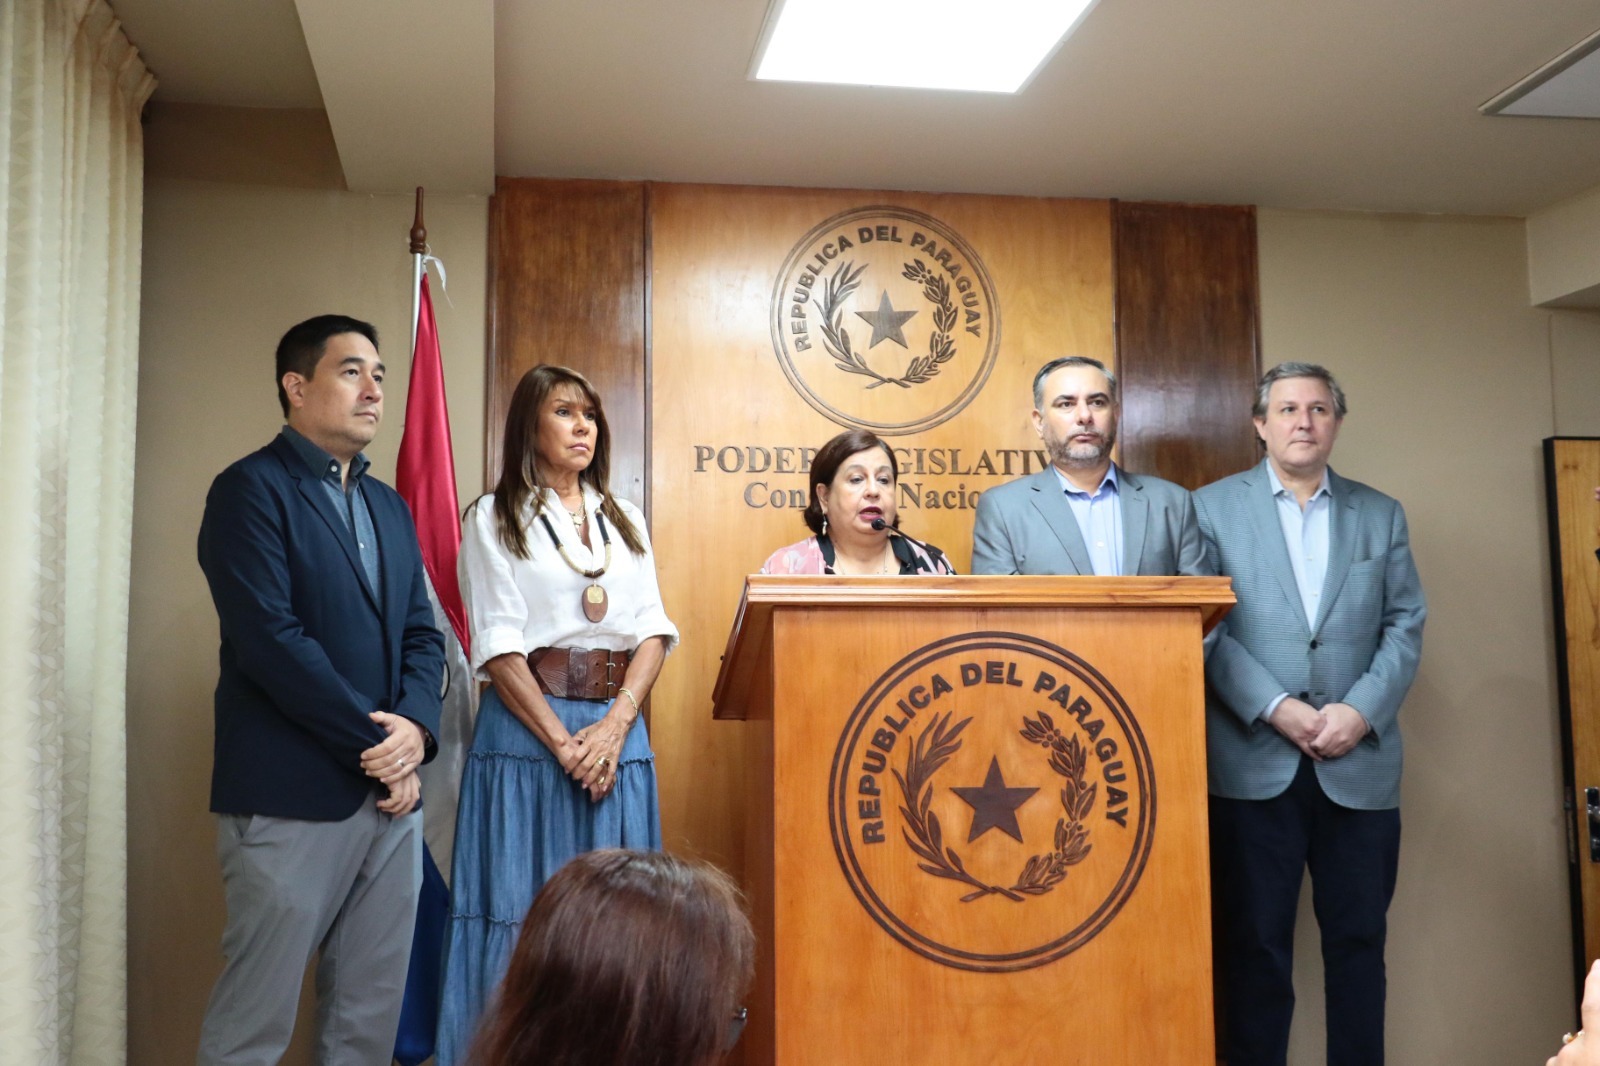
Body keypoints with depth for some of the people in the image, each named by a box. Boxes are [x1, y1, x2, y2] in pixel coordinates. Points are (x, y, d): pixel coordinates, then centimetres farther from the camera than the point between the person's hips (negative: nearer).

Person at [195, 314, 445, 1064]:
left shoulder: (390, 506, 16)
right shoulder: (251, 488, -7)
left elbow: (420, 633, 12)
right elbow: (271, 639, -16)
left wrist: (414, 730, -8)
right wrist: (376, 743, -13)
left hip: (391, 792, 7)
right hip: (293, 797, -7)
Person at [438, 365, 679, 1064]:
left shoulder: (624, 520, 15)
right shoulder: (496, 519, 3)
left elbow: (653, 631, 6)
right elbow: (498, 646, -6)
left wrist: (614, 724, -9)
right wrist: (563, 742, -13)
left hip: (617, 729, 4)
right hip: (529, 729, -4)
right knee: (525, 908, -1)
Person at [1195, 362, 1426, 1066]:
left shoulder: (1381, 514, 12)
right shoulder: (1213, 508, 3)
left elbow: (1405, 625, 6)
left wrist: (1361, 711, -9)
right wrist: (1275, 708, -13)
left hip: (1360, 764, 3)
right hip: (1253, 763, -2)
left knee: (1358, 941, 9)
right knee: (1255, 943, 4)